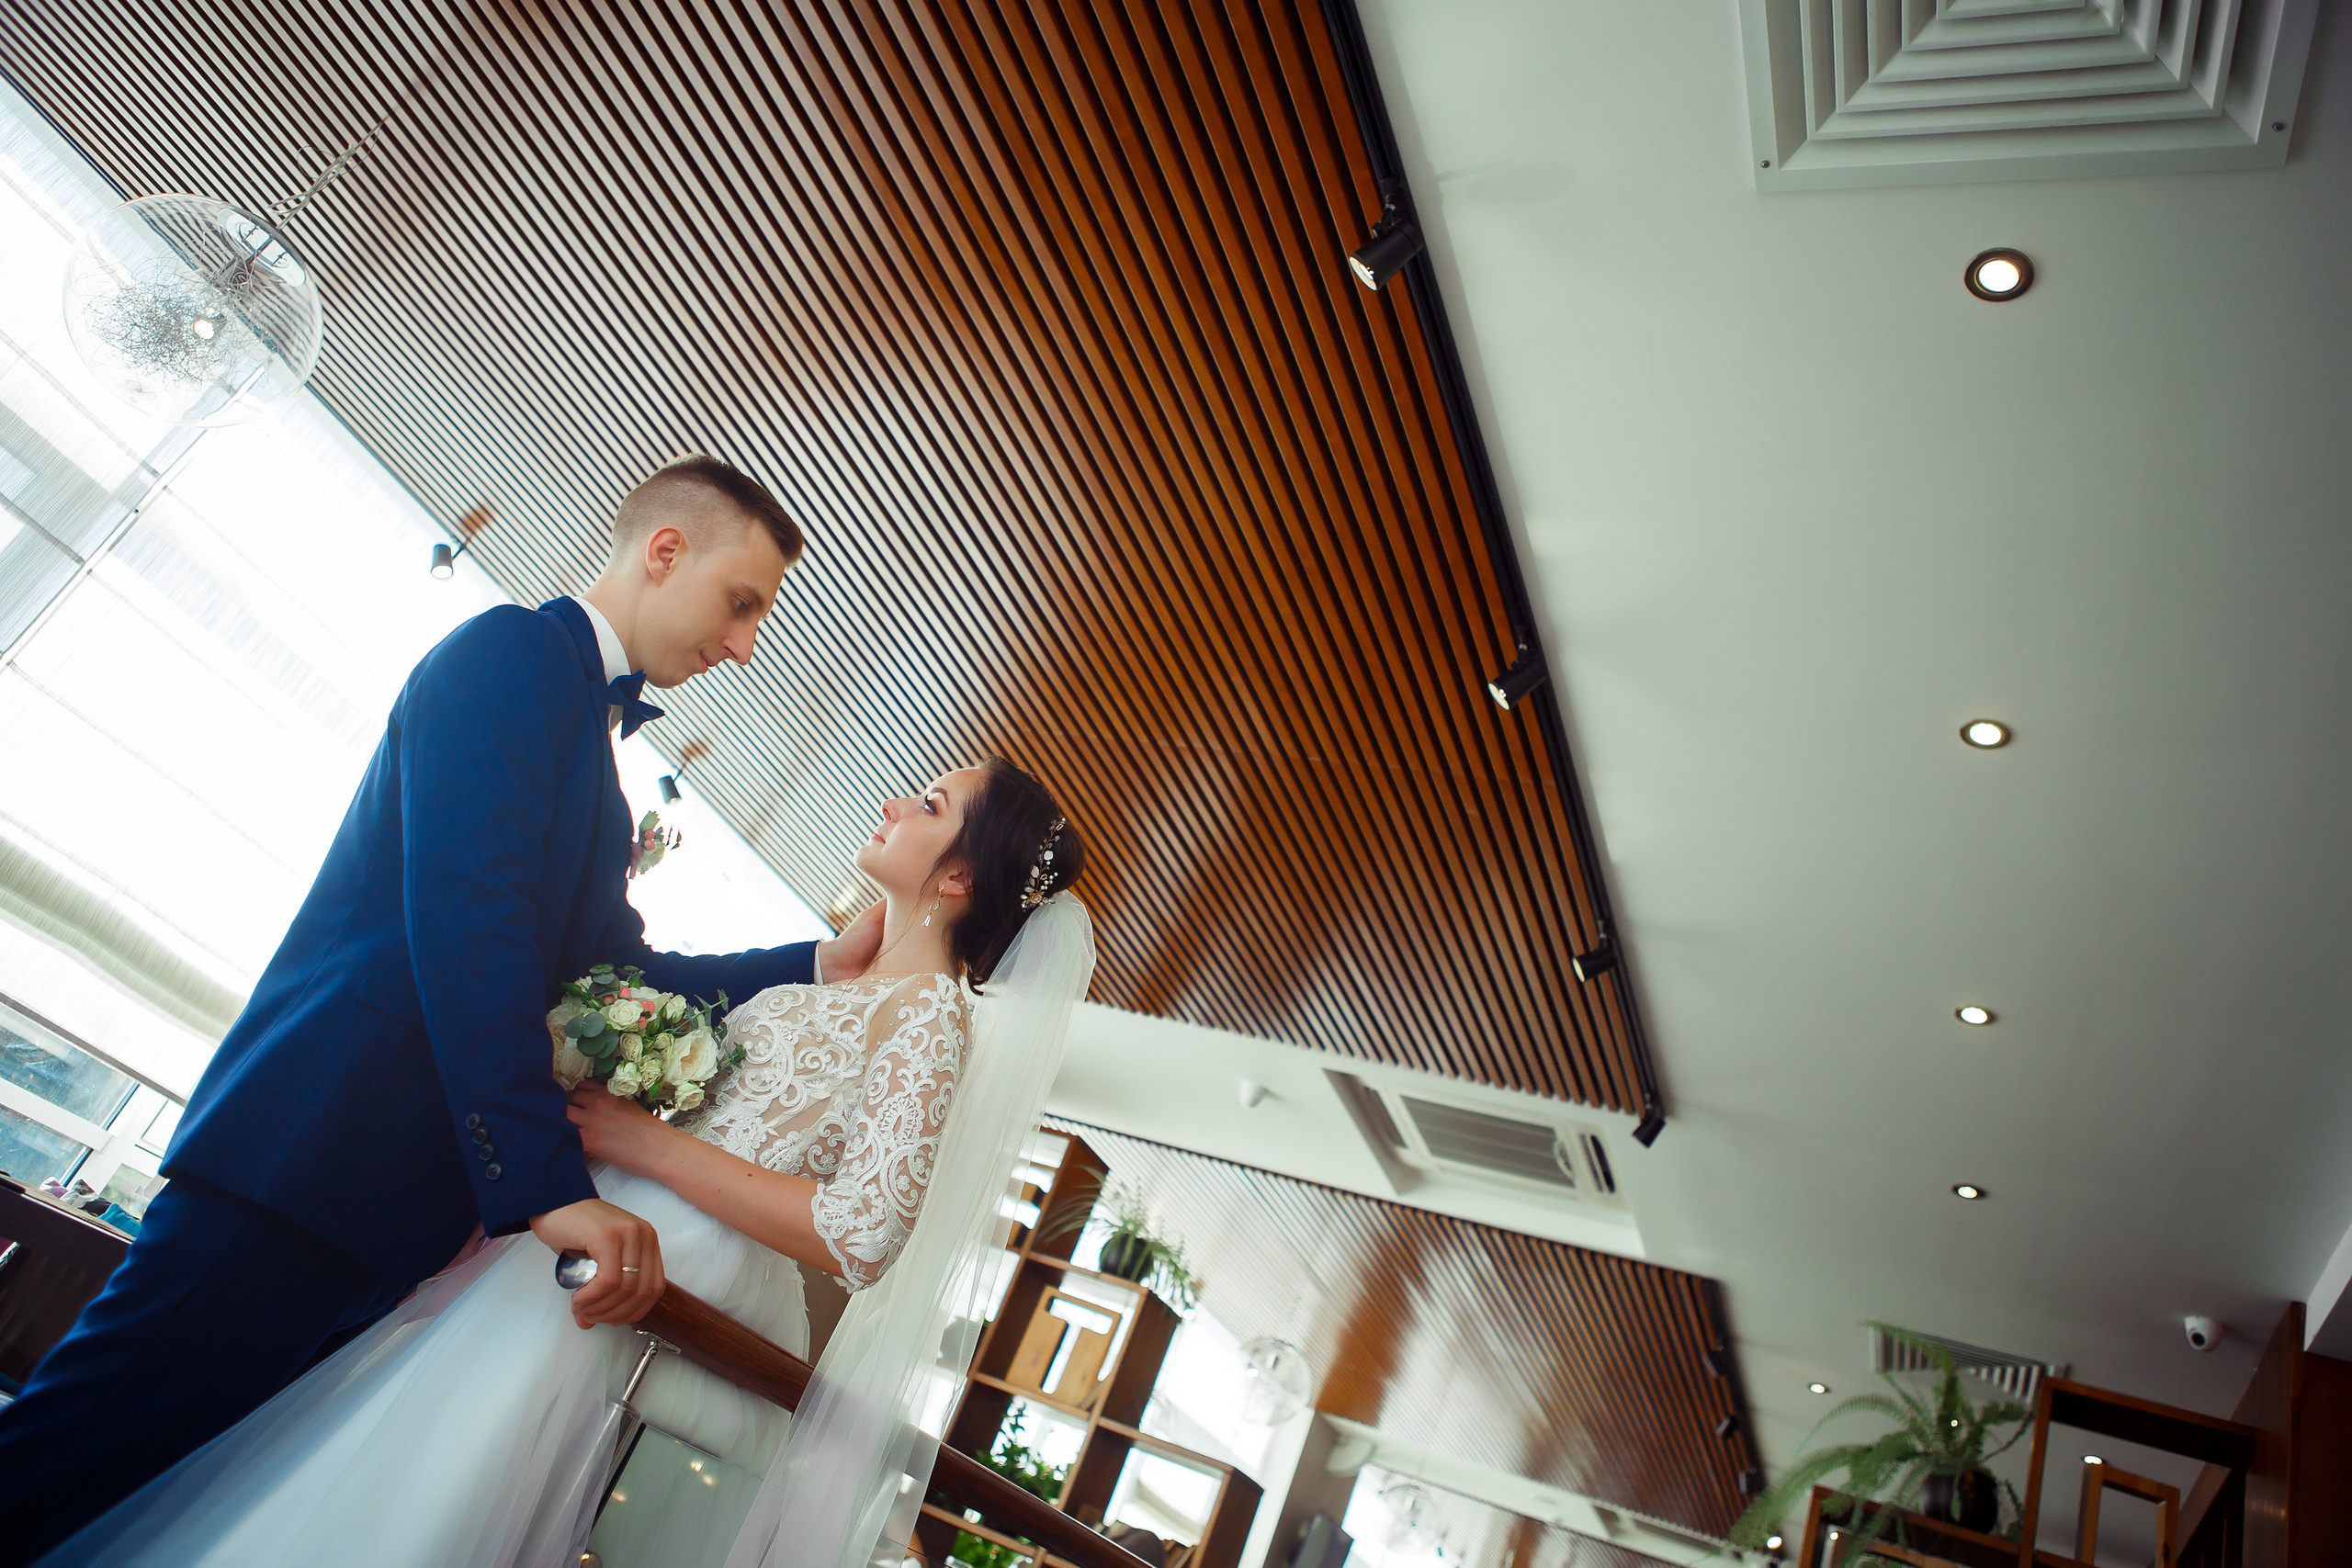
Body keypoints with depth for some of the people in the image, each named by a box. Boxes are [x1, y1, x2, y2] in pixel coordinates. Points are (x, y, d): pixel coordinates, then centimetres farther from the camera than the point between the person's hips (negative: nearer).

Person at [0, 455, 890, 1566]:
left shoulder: (589, 732, 19)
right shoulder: (510, 650, -8)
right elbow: (464, 914, -22)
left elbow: (611, 961, 22)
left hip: (400, 1197, 9)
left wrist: (817, 965, 13)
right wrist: (546, 1180, -27)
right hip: (315, 1151, -9)